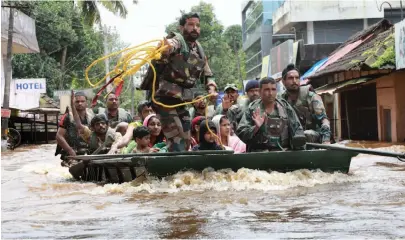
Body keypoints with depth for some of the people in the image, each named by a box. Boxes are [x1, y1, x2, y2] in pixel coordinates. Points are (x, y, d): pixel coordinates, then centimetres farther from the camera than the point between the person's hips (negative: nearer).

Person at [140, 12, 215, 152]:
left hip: (181, 100, 8)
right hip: (165, 98, -8)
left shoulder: (199, 49, 13)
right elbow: (169, 46, -36)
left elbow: (207, 74, 21)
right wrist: (166, 49, -62)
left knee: (186, 141, 10)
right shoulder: (177, 40, -10)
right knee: (177, 141, -15)